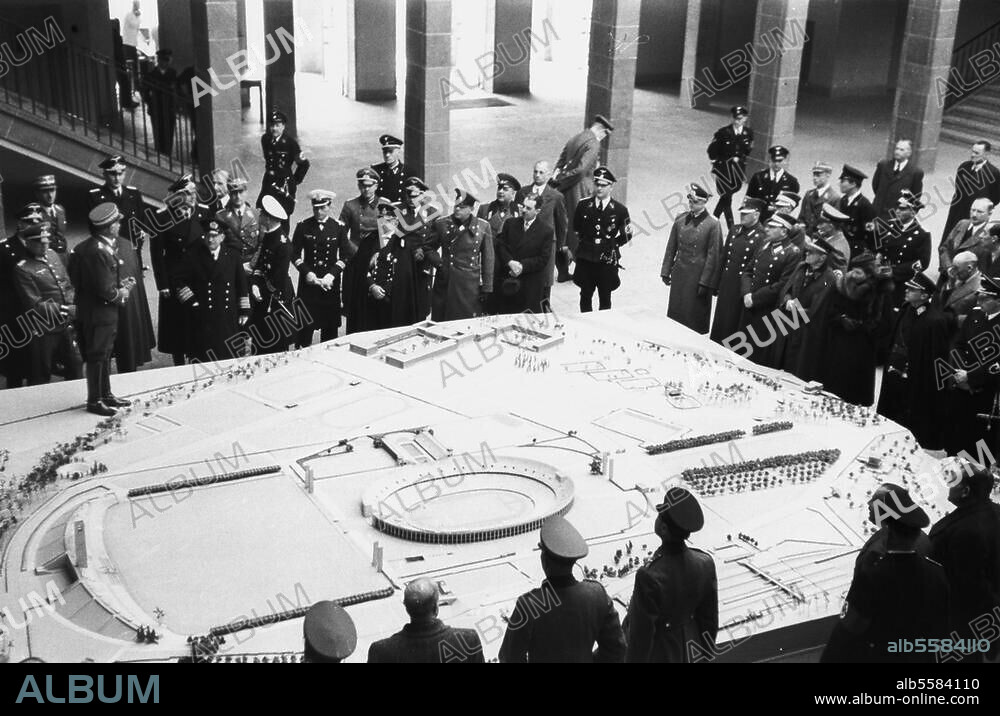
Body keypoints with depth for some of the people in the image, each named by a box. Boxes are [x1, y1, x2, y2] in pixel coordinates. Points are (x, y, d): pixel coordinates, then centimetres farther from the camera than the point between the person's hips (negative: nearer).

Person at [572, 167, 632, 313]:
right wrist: (583, 243, 7)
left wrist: (613, 244, -2)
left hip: (608, 261, -1)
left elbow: (627, 235, 8)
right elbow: (576, 230, 15)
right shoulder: (583, 206, 2)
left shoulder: (620, 210, -2)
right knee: (586, 295, 9)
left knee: (605, 298, 7)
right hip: (585, 259, 1)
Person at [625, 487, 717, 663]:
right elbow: (710, 617, -3)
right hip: (687, 653, 6)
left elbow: (641, 635, -25)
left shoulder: (650, 577, -36)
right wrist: (705, 654, 13)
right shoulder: (705, 563, -17)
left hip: (654, 656, -5)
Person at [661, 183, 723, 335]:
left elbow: (713, 256, -10)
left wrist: (705, 283, -12)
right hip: (679, 274, 5)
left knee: (695, 317, 2)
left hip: (698, 276, -5)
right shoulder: (681, 219, 6)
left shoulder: (712, 224, -9)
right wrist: (666, 272, 8)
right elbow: (671, 248, 12)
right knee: (675, 314, 9)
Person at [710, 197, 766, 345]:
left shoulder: (762, 237, -13)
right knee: (720, 322, 13)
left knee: (734, 324, 1)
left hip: (742, 289, -6)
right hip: (726, 286, 6)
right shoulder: (734, 231, 8)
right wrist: (718, 285, 12)